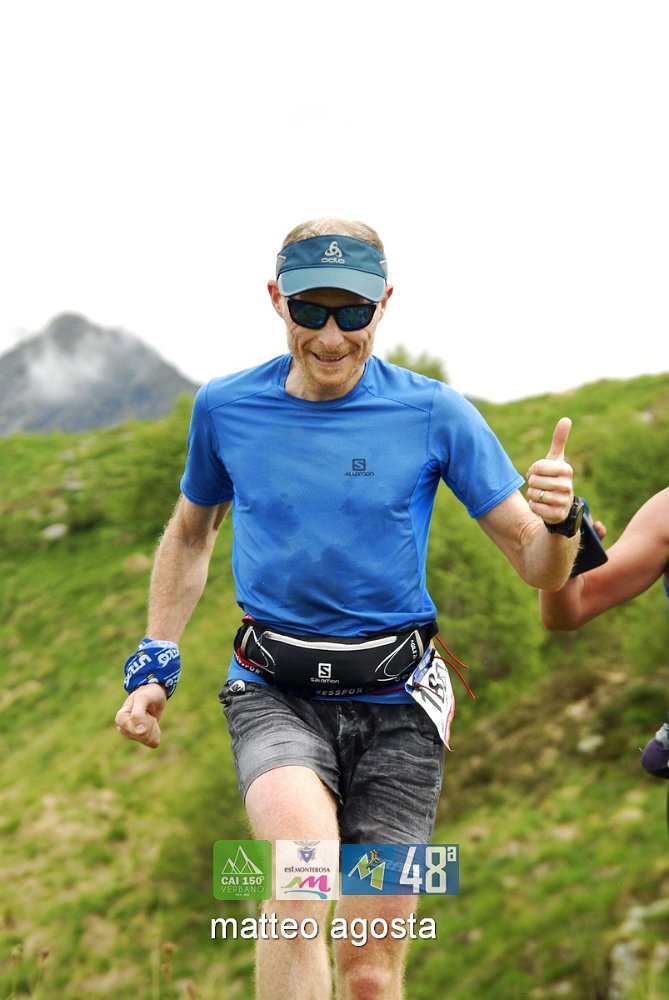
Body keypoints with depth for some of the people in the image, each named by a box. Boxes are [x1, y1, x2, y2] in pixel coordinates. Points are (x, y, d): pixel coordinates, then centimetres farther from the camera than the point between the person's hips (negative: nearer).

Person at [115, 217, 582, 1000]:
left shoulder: (434, 414, -5)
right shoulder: (226, 407, 1)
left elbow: (539, 569, -3)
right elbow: (191, 533, 19)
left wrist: (560, 523, -26)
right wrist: (153, 664, 11)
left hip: (393, 701, 0)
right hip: (274, 692, 0)